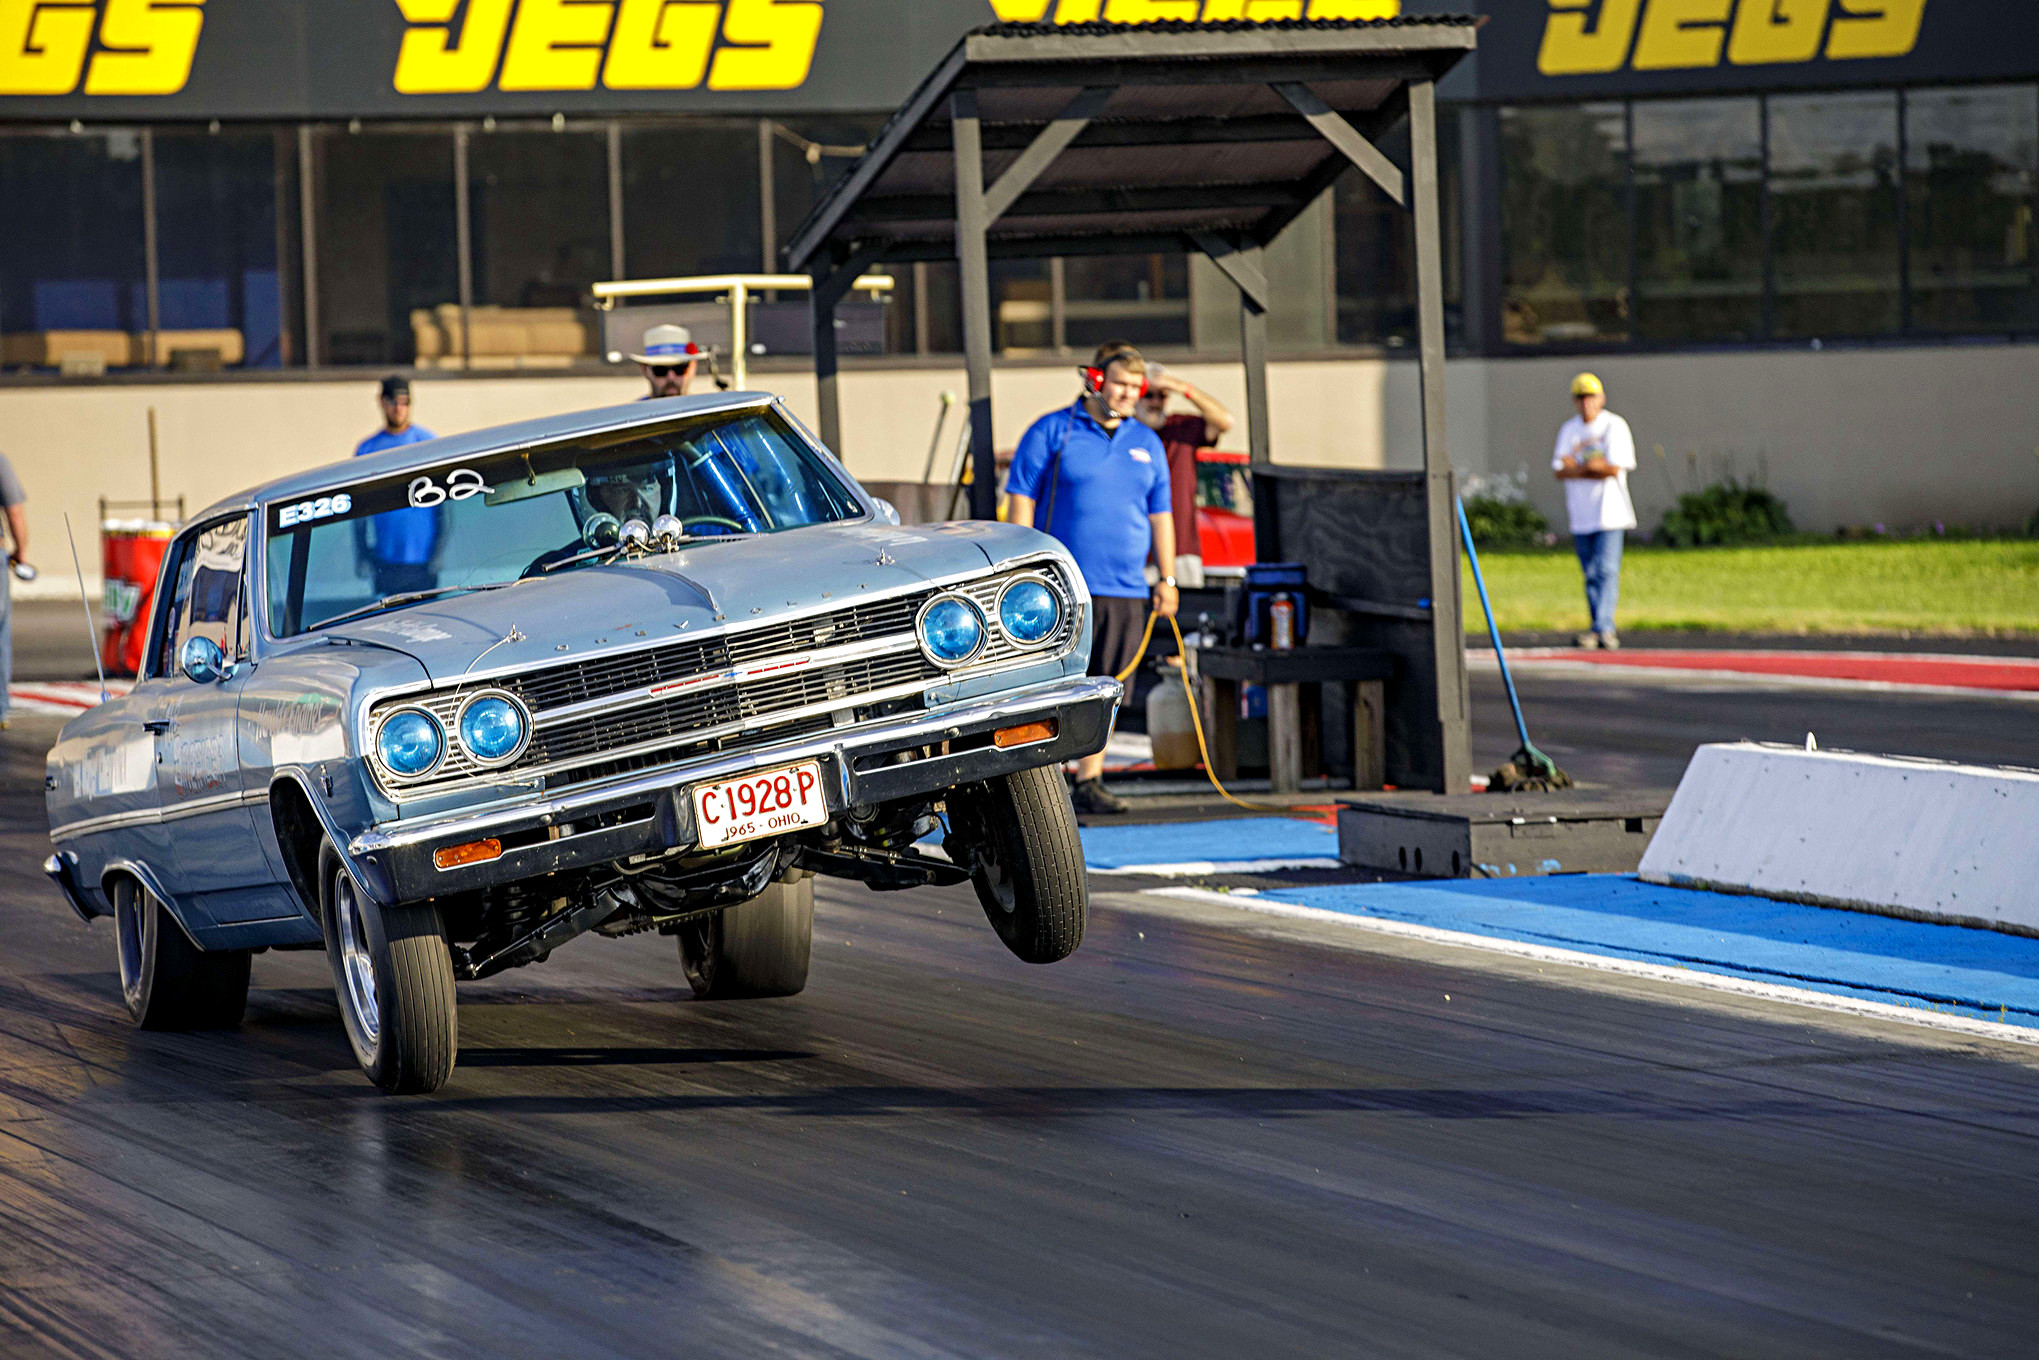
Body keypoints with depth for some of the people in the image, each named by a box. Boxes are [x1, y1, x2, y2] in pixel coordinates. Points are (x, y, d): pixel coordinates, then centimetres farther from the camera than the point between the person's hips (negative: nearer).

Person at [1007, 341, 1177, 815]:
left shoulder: (1147, 445, 16)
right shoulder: (1052, 433, 0)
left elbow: (1160, 515, 19)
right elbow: (1020, 501, -2)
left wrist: (1167, 580, 12)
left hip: (1125, 591, 5)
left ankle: (1089, 782, 11)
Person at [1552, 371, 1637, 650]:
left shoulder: (1615, 426, -2)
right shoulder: (1569, 430, 12)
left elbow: (1615, 468, -12)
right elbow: (1559, 472, 2)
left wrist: (1576, 466, -7)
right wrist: (1594, 470, -15)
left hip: (1610, 513, -5)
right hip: (1581, 516, 5)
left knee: (1606, 571, -13)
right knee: (1591, 574, 6)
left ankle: (1604, 628, -18)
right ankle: (1599, 629, 11)